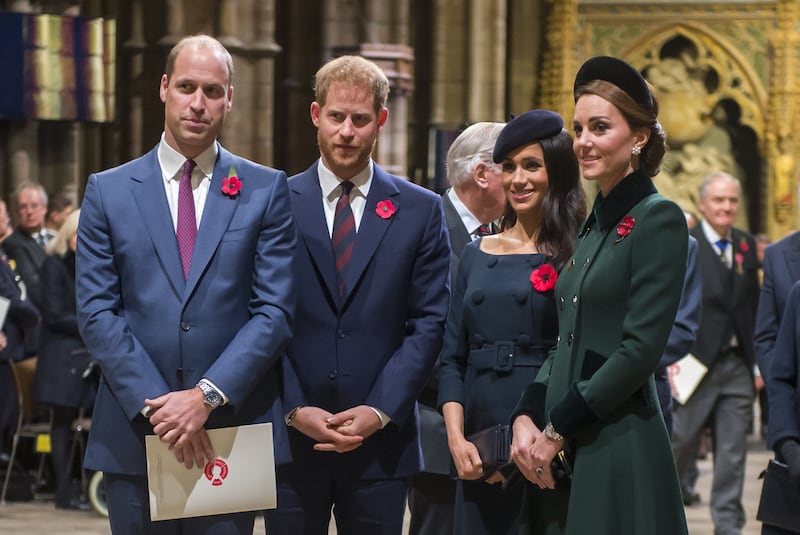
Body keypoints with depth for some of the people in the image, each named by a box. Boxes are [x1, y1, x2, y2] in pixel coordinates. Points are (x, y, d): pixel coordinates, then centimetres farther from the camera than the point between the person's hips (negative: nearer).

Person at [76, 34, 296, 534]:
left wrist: (207, 396, -13)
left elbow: (275, 310, -2)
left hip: (231, 431, -1)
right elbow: (96, 311, 0)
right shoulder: (108, 191, 7)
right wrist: (154, 404, -11)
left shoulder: (266, 190, 5)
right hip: (133, 436, 1)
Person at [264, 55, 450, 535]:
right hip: (290, 439, 0)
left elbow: (428, 325, 2)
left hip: (381, 442, 0)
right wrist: (294, 410, -9)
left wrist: (379, 412, -8)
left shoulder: (421, 211, 6)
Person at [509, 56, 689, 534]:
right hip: (563, 454, 7)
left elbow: (641, 348, -16)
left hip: (619, 449, -7)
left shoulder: (658, 218, -9)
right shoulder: (596, 223, 15)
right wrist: (526, 418, 1)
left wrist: (558, 429, -13)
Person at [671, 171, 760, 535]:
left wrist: (757, 362, 8)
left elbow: (754, 308, 12)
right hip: (694, 364, -4)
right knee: (679, 444, 2)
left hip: (737, 366, 4)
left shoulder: (747, 246, 11)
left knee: (733, 453, 4)